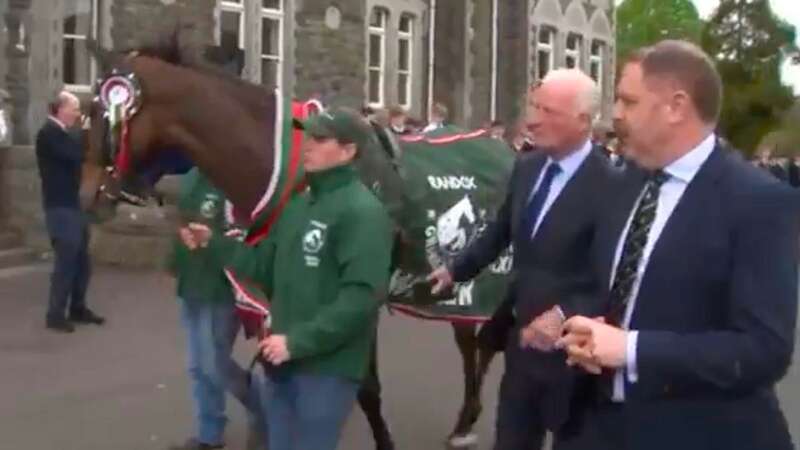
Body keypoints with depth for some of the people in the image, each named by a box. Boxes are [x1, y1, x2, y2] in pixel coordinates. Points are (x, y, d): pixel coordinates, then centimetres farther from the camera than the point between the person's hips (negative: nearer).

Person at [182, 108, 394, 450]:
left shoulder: (363, 212, -15)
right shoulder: (297, 204, 10)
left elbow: (362, 296, -23)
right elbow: (265, 266, 15)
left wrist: (298, 342, -23)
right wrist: (212, 243, 3)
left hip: (328, 366, -8)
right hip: (282, 361, 8)